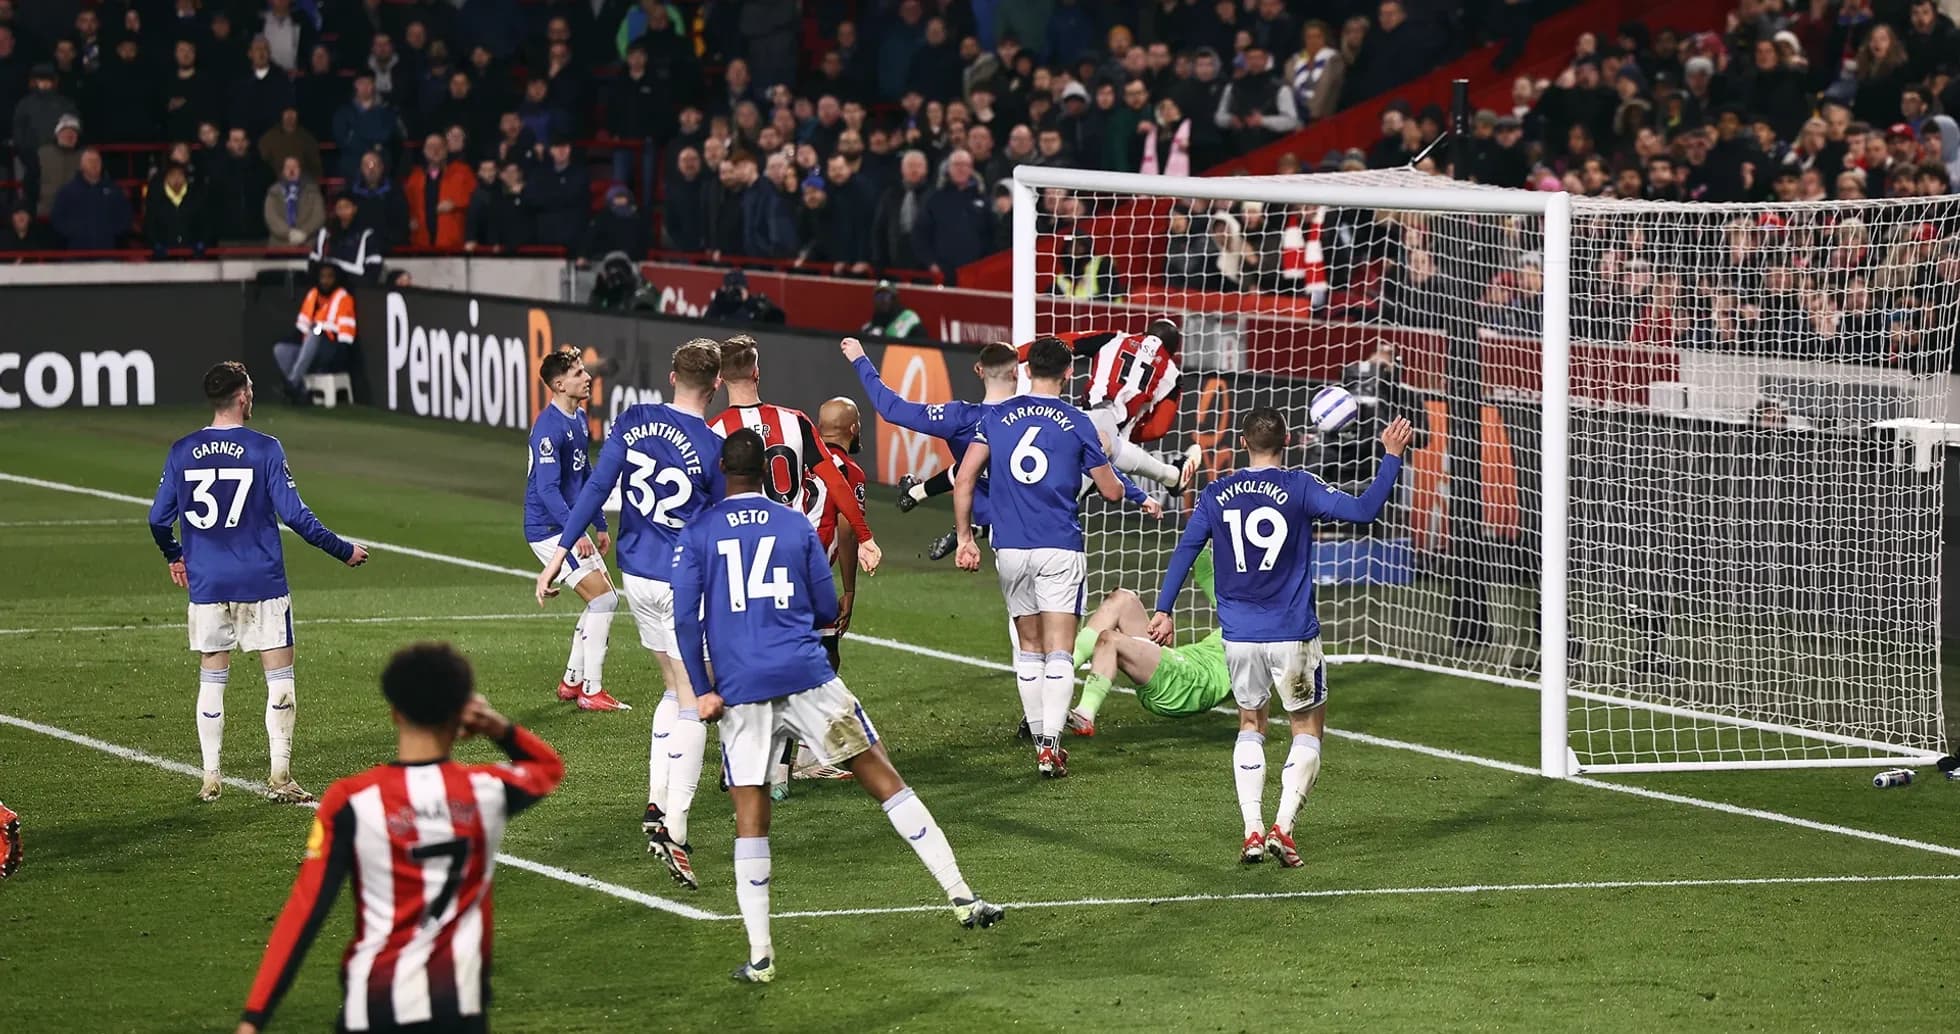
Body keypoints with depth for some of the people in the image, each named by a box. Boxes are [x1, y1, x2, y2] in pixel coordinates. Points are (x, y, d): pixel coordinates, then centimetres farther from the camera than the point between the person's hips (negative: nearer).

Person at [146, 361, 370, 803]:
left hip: (206, 585, 3)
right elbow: (295, 515, -10)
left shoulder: (181, 452, 1)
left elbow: (158, 518, 5)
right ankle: (280, 776, 1)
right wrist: (344, 551, 1)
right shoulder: (264, 449, -9)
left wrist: (174, 556, 26)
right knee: (279, 676, 5)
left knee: (211, 680, 11)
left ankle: (210, 779, 12)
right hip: (261, 584, -3)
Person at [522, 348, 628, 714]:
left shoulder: (579, 419, 10)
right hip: (549, 530, -10)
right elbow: (547, 488, -25)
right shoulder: (549, 427, -20)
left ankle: (573, 681, 23)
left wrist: (600, 525, 20)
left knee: (604, 599, 14)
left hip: (571, 528, 10)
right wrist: (576, 534, -28)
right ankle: (591, 691, -8)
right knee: (603, 598, -13)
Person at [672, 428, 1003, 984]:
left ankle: (759, 954, -3)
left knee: (750, 818, 4)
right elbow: (827, 610, 12)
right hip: (806, 676, 0)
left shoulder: (697, 534, 5)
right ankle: (962, 897, 4)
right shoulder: (797, 526, 8)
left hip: (740, 690, 0)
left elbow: (685, 618, -4)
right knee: (883, 777, 6)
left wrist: (703, 689, 0)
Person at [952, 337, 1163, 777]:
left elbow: (964, 479, 1)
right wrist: (1141, 498, 26)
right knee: (1059, 652, -3)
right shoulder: (1076, 423, 0)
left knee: (1029, 648, 15)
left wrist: (964, 538, 7)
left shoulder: (996, 417, 6)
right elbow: (1111, 490, 5)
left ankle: (1040, 740, 15)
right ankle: (1051, 746, -13)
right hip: (1059, 550, -3)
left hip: (1010, 550, 3)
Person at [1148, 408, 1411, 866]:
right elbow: (1362, 511, -15)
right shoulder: (1298, 488, -7)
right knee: (1308, 728, 12)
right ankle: (1282, 828, -4)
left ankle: (1251, 831, 7)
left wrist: (1164, 610, 12)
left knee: (1250, 726, 19)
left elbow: (1185, 551, 5)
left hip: (1238, 635, 3)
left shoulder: (1215, 496, 3)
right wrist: (1391, 457, -8)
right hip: (1292, 636, -3)